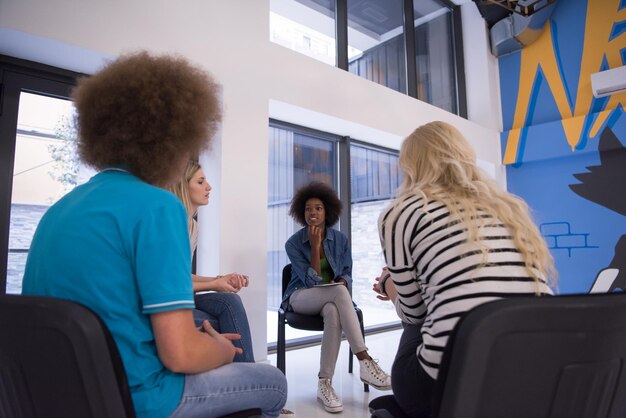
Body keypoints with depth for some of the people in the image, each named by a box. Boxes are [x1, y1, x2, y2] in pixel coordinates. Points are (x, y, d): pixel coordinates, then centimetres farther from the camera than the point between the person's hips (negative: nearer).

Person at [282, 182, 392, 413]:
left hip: (331, 298, 3)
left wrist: (341, 282, -18)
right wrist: (315, 246, -22)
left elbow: (347, 274, 6)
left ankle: (324, 384, -30)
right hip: (301, 298, -2)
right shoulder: (293, 243, -8)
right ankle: (365, 362, -38)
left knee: (333, 312, -38)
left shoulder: (340, 239, 1)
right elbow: (310, 281, -15)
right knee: (339, 292, -37)